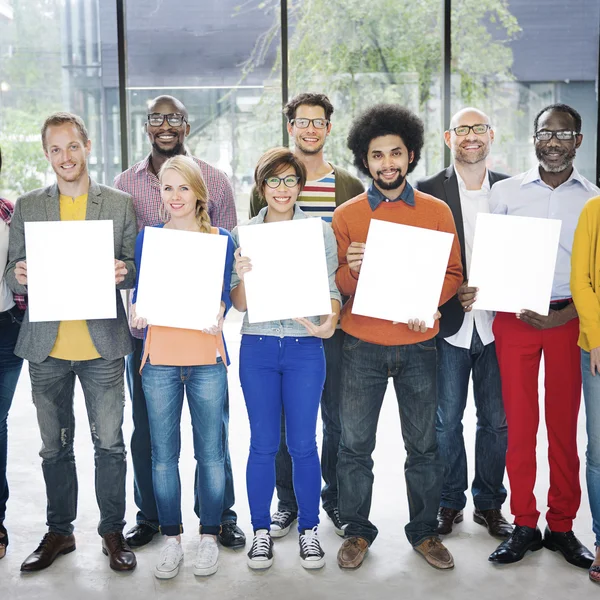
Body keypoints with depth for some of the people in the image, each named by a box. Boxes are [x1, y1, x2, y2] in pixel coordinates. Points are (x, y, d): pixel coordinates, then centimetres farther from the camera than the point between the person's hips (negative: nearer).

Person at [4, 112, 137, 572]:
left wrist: (125, 273, -16)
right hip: (46, 347, 2)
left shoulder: (120, 204, 5)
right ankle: (59, 531, 27)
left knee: (109, 443, 3)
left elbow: (135, 271, 7)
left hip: (103, 345, -1)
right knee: (55, 446, 12)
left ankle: (113, 530, 20)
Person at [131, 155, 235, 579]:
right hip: (160, 357, 1)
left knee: (210, 451, 4)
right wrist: (138, 313, -12)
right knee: (164, 453, 6)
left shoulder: (220, 239, 5)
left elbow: (225, 294, 4)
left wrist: (218, 314, -17)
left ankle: (209, 536, 19)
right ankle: (172, 538, 20)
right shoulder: (147, 239, 8)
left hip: (207, 357, -1)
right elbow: (139, 293, 9)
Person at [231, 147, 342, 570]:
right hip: (257, 348, 1)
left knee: (303, 443, 4)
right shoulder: (244, 234, 5)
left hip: (305, 348, -1)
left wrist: (330, 322, -17)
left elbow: (332, 290, 4)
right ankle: (261, 531, 21)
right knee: (263, 444, 7)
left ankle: (309, 530, 21)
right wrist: (243, 275, -18)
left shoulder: (320, 232, 3)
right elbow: (240, 303, 3)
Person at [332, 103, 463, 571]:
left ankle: (425, 531, 25)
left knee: (423, 444, 9)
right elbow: (334, 285, 3)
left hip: (417, 344, 1)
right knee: (356, 445, 4)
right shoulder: (347, 215, 3)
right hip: (363, 345, 0)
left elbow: (453, 273, 6)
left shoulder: (437, 211, 5)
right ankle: (358, 531, 20)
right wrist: (350, 270, -19)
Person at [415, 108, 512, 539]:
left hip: (497, 322, 2)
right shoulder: (428, 190, -1)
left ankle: (489, 503, 25)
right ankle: (449, 503, 23)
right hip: (449, 323, -2)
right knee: (447, 420, 8)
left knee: (496, 420, 9)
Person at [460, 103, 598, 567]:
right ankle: (524, 525, 14)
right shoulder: (505, 192, 7)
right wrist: (472, 290, -14)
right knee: (519, 423, 3)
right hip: (513, 317, 0)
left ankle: (562, 527, 18)